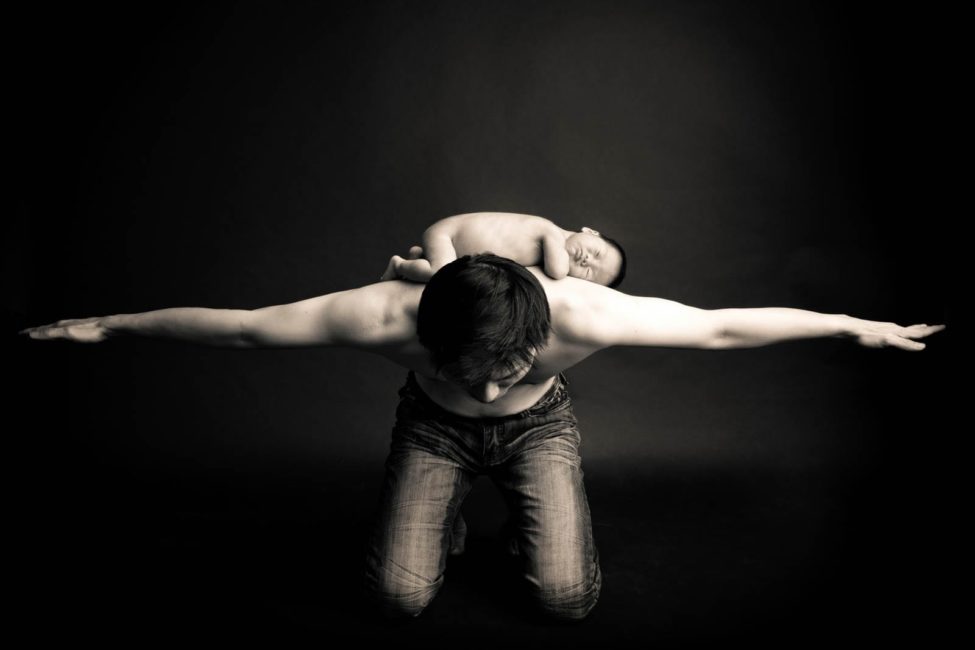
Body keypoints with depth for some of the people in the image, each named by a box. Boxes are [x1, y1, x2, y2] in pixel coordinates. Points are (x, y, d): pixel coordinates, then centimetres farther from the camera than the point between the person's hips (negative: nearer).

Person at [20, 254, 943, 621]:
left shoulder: (581, 315, -40)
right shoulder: (382, 317, -38)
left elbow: (720, 326, -26)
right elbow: (239, 327, -25)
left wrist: (855, 325, -17)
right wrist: (109, 326, -13)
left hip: (538, 427, 0)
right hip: (433, 425, 1)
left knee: (567, 597, -14)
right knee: (401, 595, -11)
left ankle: (521, 507, 19)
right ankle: (456, 502, 20)